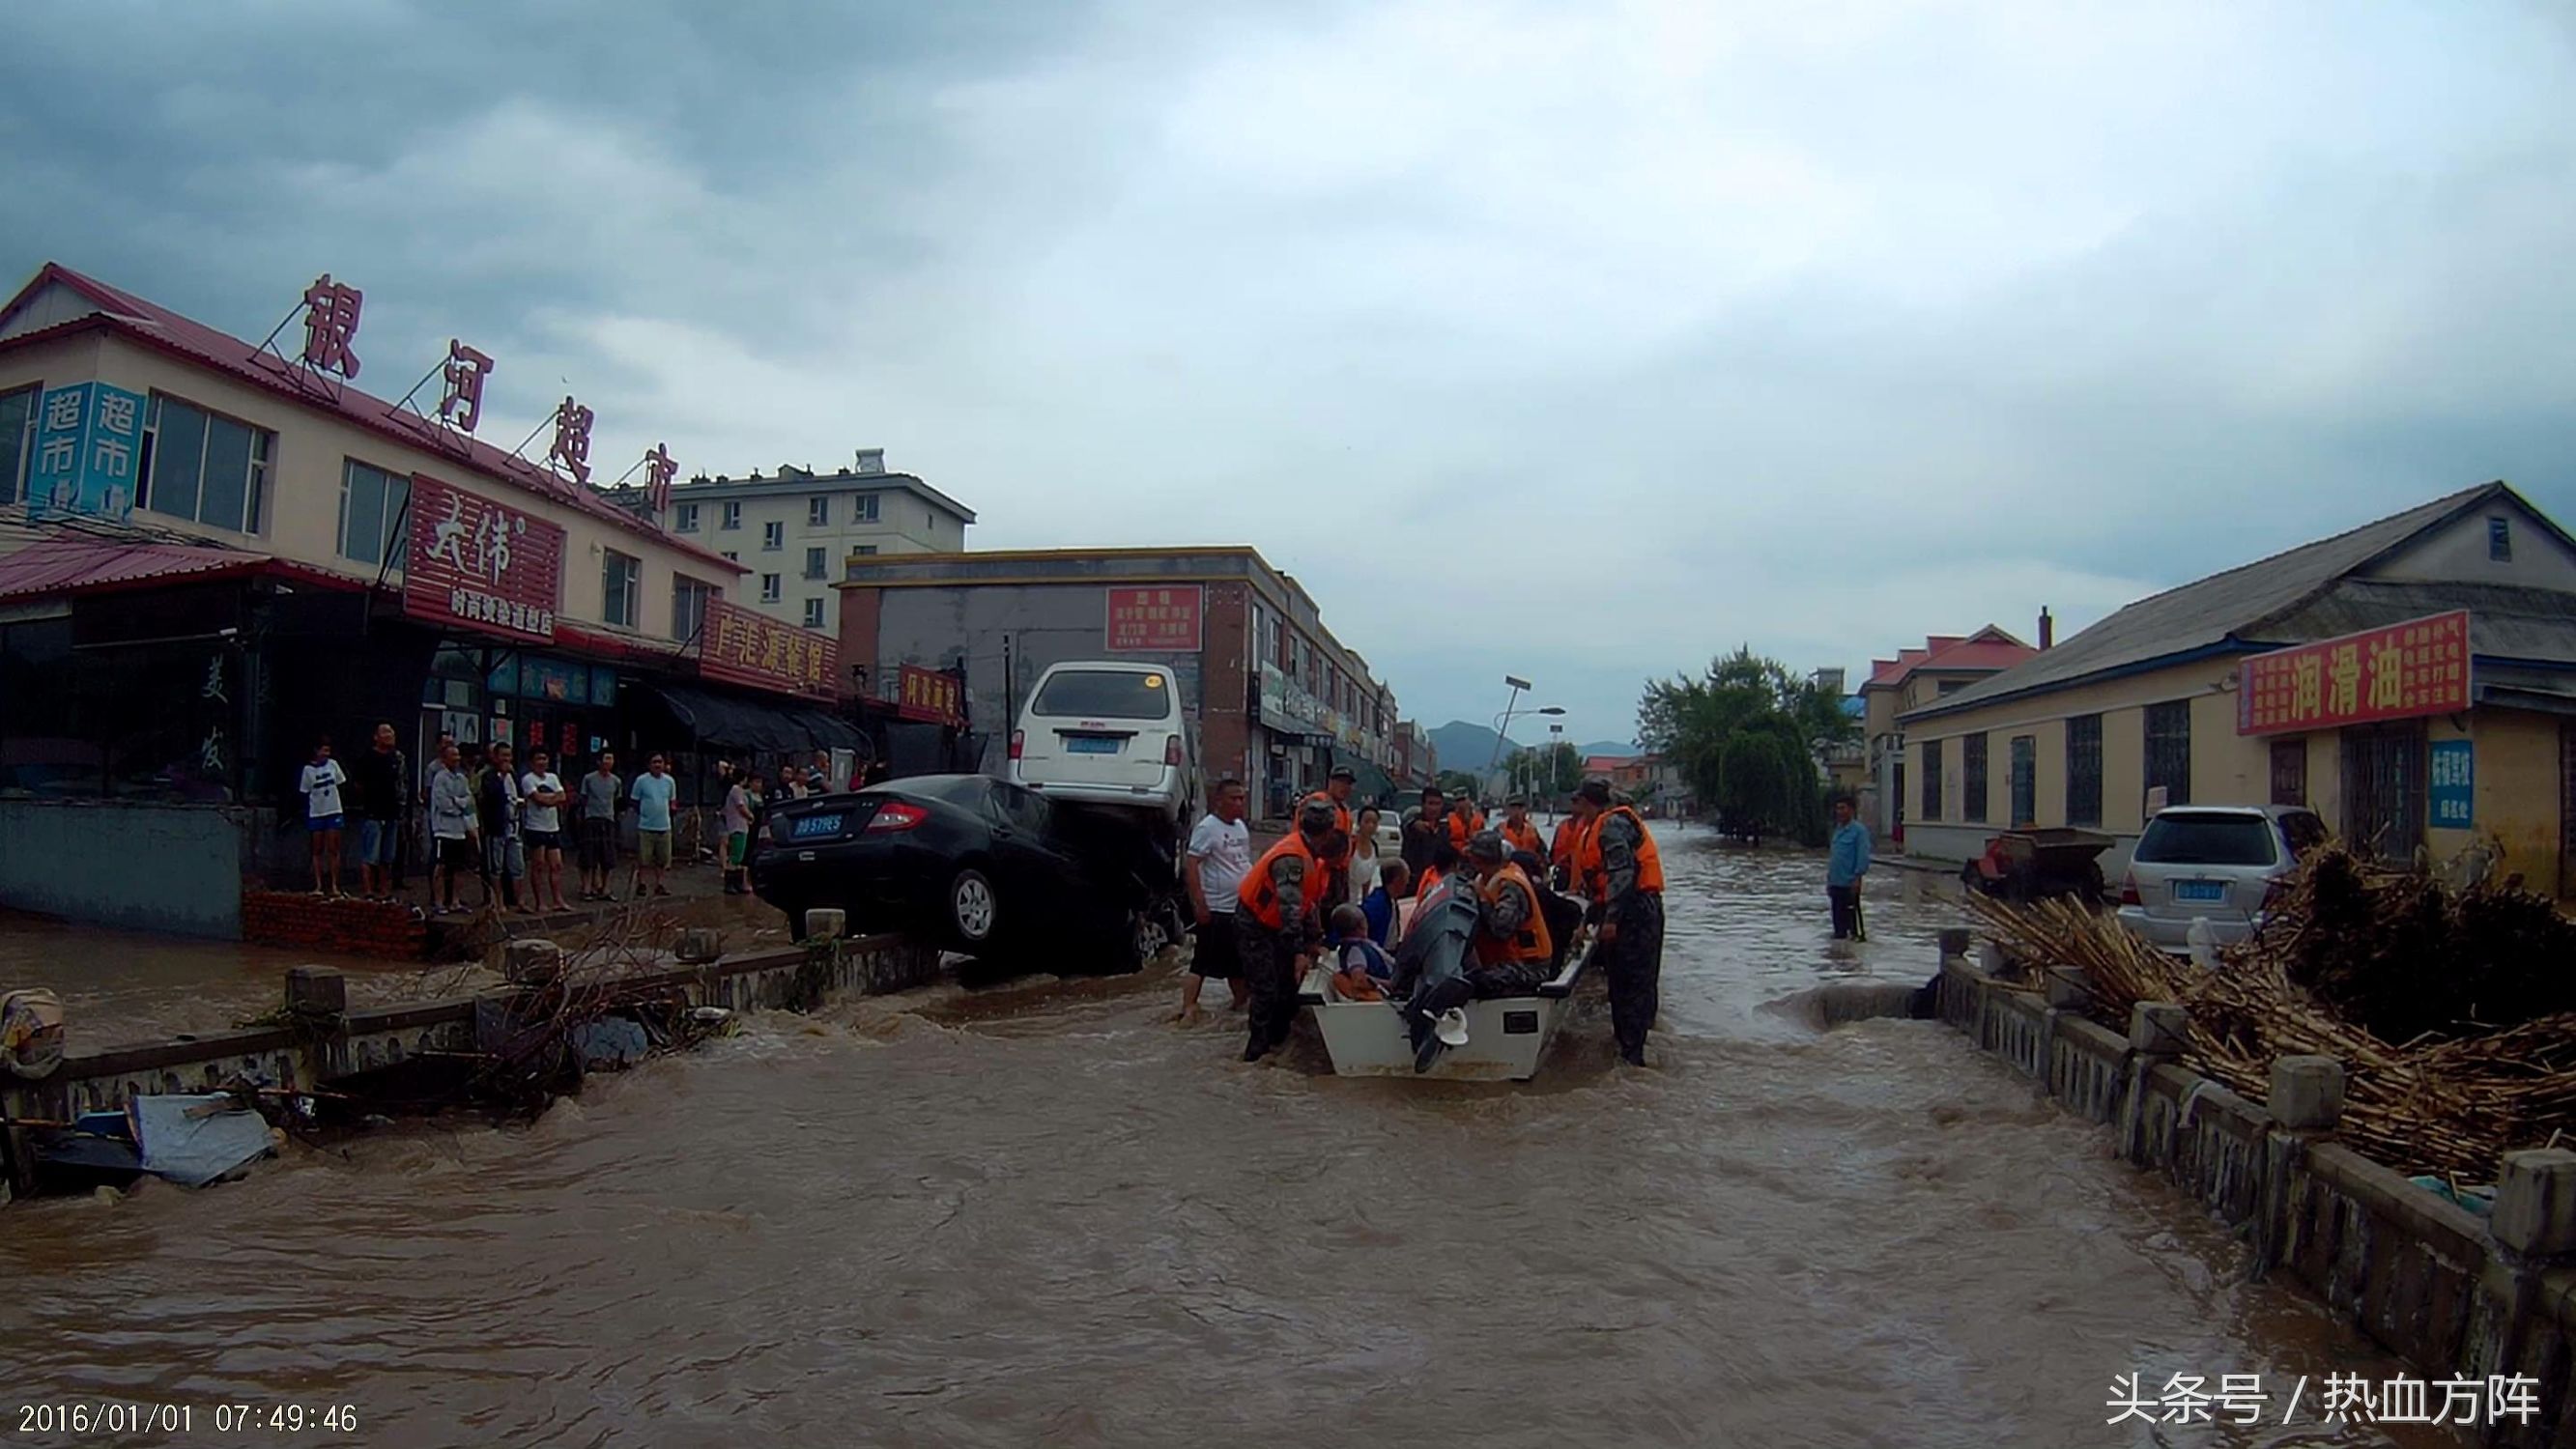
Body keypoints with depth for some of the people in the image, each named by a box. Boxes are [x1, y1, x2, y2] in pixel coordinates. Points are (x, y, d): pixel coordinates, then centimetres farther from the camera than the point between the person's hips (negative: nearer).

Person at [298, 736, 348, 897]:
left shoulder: (333, 764, 3)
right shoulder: (308, 769, -2)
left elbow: (342, 783, 8)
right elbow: (304, 794, 1)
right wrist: (305, 820, -1)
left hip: (334, 812, 1)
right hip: (316, 813, -1)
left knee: (333, 850, 0)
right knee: (317, 851, 5)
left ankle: (334, 886, 2)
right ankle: (319, 885, 8)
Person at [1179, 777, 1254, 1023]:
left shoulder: (1241, 827, 12)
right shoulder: (1207, 828, -14)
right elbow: (1190, 865, -19)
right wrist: (1199, 904, -22)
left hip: (1242, 907, 8)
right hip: (1216, 909, -8)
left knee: (1239, 960, 18)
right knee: (1203, 962, -6)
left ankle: (1241, 1001, 31)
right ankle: (1188, 1008, -4)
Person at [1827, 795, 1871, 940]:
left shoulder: (1859, 830, -11)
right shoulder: (1838, 829, 13)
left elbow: (1863, 856, -14)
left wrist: (1858, 877, -19)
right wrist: (1829, 877, 18)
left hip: (1850, 883, -8)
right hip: (1836, 882, 8)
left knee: (1851, 914, -2)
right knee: (1838, 916, 14)